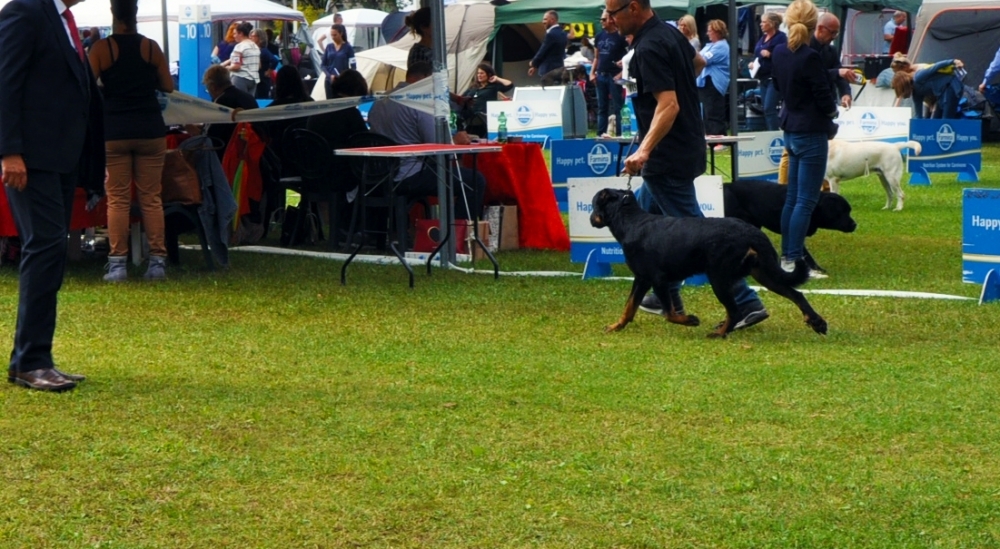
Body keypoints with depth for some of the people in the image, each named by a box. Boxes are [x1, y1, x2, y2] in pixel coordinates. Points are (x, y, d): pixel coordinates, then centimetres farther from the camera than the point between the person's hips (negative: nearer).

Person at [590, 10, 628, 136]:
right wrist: (592, 72, 8)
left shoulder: (620, 36, -6)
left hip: (614, 77, -6)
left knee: (615, 108, -5)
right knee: (602, 108, 10)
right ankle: (601, 134, 14)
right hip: (601, 76, 6)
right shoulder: (600, 36, 12)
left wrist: (622, 72, -17)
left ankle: (617, 134, -4)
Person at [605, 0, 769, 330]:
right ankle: (667, 297, 29)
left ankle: (745, 303, -9)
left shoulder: (649, 48, -22)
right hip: (688, 145, 10)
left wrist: (644, 151, -39)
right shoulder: (669, 33, 8)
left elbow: (668, 105, -30)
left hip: (668, 155, -10)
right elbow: (698, 62, 27)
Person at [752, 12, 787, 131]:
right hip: (764, 78, 9)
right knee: (767, 110, 9)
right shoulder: (763, 38, 16)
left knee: (769, 109, -15)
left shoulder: (781, 37, -9)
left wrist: (770, 55, -24)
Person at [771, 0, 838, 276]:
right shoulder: (809, 57, -20)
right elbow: (825, 99, -18)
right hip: (812, 133, -8)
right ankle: (793, 260, -7)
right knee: (806, 201, -5)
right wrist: (832, 110, 4)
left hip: (791, 130, 8)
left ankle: (788, 254, 20)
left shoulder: (779, 53, 3)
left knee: (792, 197, 15)